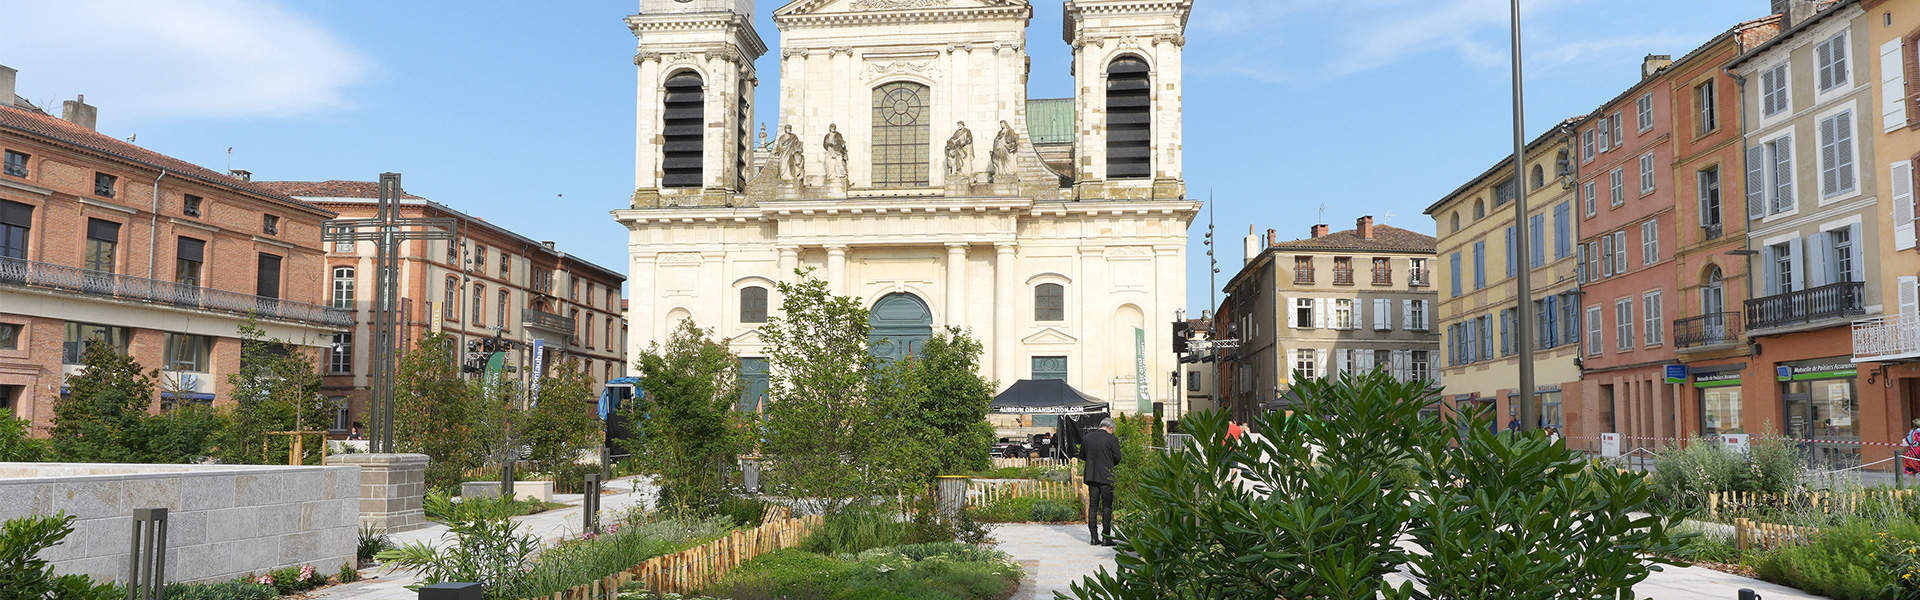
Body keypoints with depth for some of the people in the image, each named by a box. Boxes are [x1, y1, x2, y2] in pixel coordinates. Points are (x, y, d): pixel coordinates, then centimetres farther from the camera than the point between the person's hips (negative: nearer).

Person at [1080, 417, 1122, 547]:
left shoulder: (1087, 438, 5)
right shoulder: (1112, 439, -9)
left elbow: (1082, 456, 11)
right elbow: (1117, 457, -6)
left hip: (1091, 476, 4)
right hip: (1106, 477, -4)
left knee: (1092, 506, 9)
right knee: (1107, 507, 1)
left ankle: (1094, 537, 10)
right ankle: (1106, 538, 0)